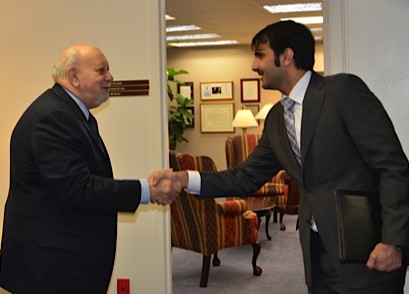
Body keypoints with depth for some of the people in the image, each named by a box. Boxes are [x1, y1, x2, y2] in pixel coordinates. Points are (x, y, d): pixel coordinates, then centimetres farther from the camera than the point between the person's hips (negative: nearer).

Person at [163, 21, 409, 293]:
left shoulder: (344, 89, -11)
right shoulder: (276, 118, 11)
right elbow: (247, 178, 13)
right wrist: (184, 178, 1)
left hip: (366, 250, -7)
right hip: (318, 253, 7)